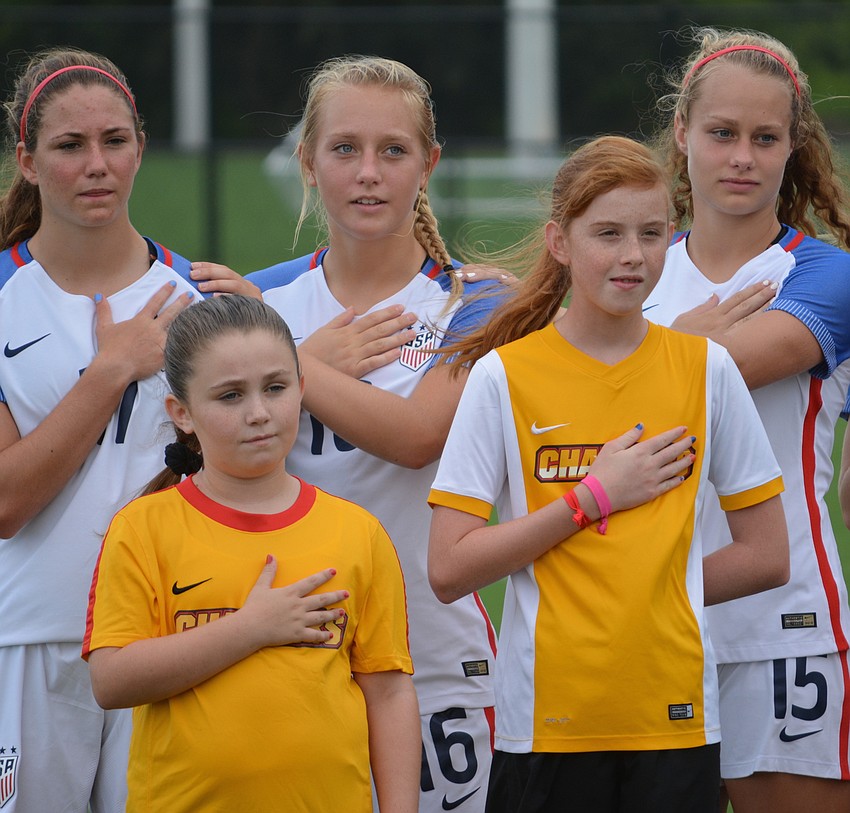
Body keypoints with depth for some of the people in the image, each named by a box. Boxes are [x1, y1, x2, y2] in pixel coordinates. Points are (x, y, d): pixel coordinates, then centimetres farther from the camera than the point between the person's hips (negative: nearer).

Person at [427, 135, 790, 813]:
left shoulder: (705, 370, 3)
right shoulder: (504, 376, -2)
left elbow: (767, 556, 9)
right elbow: (449, 571, -8)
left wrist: (650, 593, 1)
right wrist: (594, 497, -9)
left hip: (675, 717, 1)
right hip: (547, 717, -1)